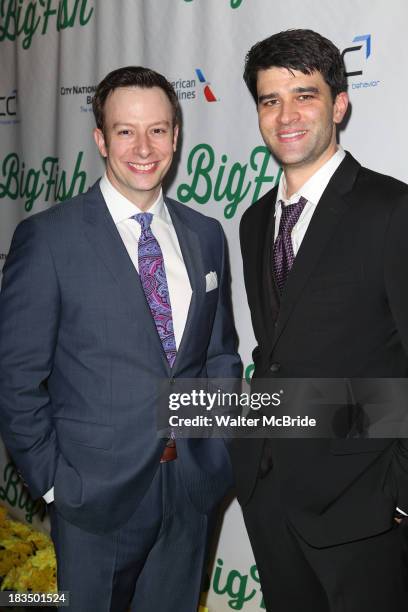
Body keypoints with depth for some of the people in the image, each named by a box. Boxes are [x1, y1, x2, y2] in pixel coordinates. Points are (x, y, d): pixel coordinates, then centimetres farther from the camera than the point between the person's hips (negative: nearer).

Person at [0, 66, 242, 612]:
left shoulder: (206, 235, 5)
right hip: (98, 493, -4)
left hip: (196, 486, 4)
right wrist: (52, 479, -9)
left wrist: (222, 448, 4)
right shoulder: (47, 238, -11)